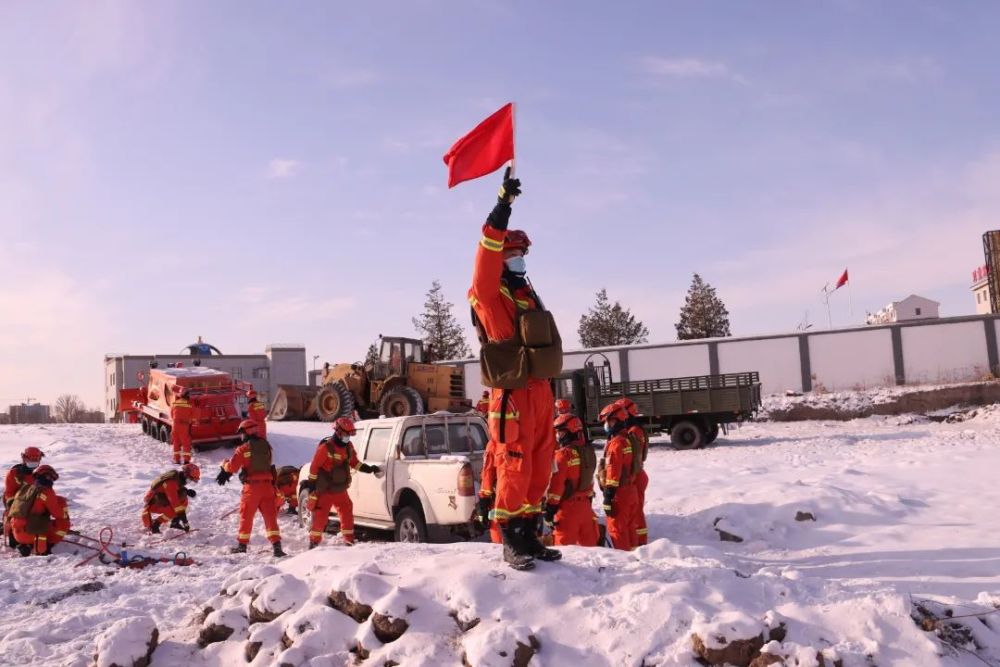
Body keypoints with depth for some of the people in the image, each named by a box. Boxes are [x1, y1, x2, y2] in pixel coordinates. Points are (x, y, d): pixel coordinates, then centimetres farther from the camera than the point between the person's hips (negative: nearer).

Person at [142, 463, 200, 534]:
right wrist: (185, 521, -34)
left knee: (183, 499, -3)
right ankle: (154, 525, -10)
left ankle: (175, 522, 4)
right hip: (151, 504, -9)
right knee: (173, 511, -27)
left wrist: (187, 491, -5)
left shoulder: (178, 476, -4)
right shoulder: (171, 482, -30)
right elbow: (174, 501, -34)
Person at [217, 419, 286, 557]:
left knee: (246, 516, 12)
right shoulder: (266, 445, 8)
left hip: (252, 487, -4)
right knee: (270, 515, 2)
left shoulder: (243, 449, -9)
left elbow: (232, 467, -13)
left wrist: (224, 465, 13)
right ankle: (276, 545, -7)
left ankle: (242, 545, 23)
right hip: (267, 485, 4)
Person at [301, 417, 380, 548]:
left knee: (347, 514, 8)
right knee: (320, 516, -4)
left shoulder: (348, 447, 6)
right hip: (325, 490, -7)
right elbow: (314, 466, -14)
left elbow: (354, 463, 17)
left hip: (340, 490, 7)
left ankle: (349, 541, 16)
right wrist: (311, 482, -13)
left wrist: (368, 469, 5)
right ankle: (314, 542, 7)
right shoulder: (326, 447, -16)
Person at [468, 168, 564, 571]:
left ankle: (529, 535, 22)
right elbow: (486, 261, -24)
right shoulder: (488, 293, -5)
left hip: (540, 390, 9)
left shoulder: (525, 292, 21)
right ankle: (511, 542, 5)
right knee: (515, 468, -6)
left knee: (540, 468, 12)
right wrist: (501, 208, -31)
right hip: (513, 394, -8)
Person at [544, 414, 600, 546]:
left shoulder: (564, 454, -15)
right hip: (585, 504, 7)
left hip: (568, 507, -7)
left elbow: (556, 482, -16)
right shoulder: (588, 451, 8)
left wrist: (550, 507, -10)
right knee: (589, 542, 14)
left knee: (564, 544, 0)